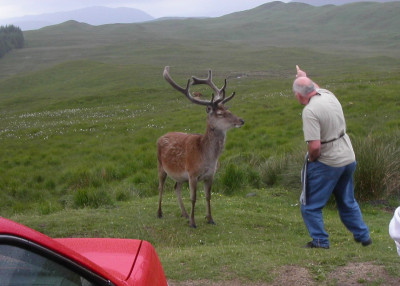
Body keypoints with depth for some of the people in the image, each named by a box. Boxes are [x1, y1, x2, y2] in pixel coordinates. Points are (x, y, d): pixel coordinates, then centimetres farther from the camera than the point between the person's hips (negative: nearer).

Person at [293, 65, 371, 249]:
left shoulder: (310, 111, -23)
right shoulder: (329, 95, 0)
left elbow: (315, 146, -27)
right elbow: (316, 89, 28)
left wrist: (311, 159, -8)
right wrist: (304, 77, 39)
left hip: (327, 163, -8)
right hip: (348, 158, 8)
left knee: (311, 205, 7)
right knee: (348, 202, 25)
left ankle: (320, 241, 9)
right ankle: (363, 236, 32)